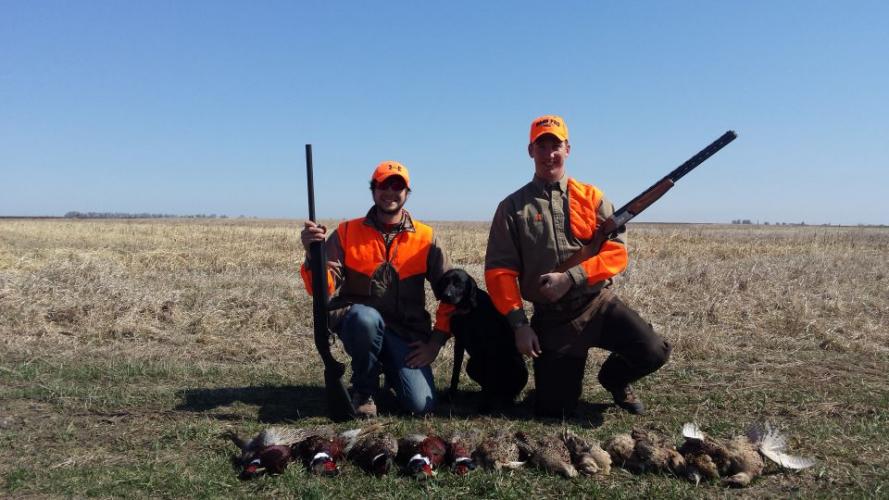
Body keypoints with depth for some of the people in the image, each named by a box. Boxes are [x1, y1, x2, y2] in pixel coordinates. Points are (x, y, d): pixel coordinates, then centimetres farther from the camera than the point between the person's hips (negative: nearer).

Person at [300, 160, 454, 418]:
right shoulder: (347, 233, 0)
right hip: (358, 323, -1)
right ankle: (364, 391, -8)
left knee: (421, 405, -16)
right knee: (367, 316, -38)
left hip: (407, 334, 1)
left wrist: (436, 341, -5)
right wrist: (313, 253, -28)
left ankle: (390, 369, 21)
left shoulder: (425, 238, 1)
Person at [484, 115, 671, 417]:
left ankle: (613, 379, 13)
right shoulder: (512, 208, 0)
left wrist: (571, 278, -19)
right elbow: (499, 271, -5)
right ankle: (558, 377, 36)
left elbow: (616, 253, -5)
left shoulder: (591, 198, 3)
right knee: (553, 410, 0)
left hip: (598, 305, 1)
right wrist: (519, 324, -13)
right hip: (551, 319, -1)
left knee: (652, 352, -21)